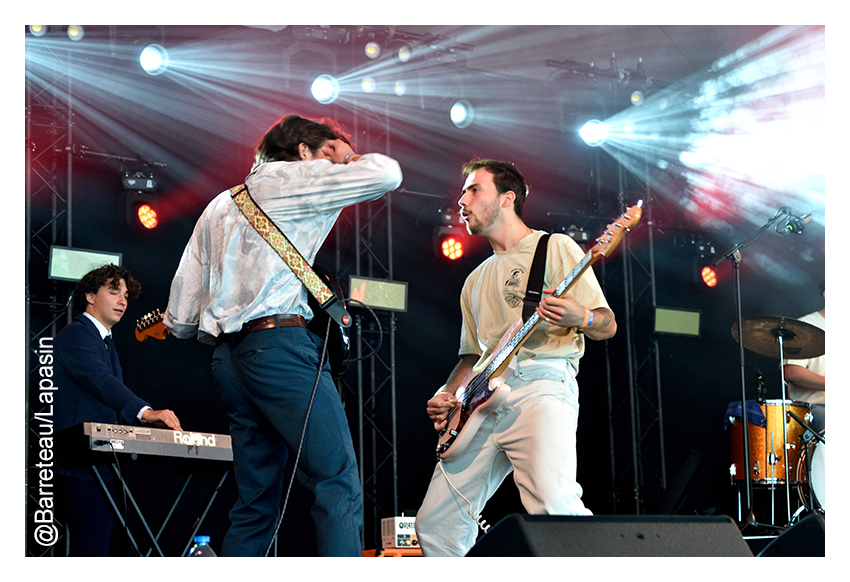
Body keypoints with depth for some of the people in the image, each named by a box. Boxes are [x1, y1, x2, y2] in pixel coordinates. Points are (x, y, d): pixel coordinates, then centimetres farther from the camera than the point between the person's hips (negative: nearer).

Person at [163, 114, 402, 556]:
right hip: (281, 344, -8)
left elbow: (179, 320, 20)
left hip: (228, 355, 8)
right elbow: (387, 174, -4)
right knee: (339, 489, -12)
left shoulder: (217, 207, 26)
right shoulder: (289, 179, 4)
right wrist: (347, 160, 16)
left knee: (256, 503, 10)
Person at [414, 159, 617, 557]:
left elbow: (607, 326, 0)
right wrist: (446, 396, 10)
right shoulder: (477, 280, 28)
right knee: (435, 523, -1)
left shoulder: (555, 247, 7)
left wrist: (579, 318, -23)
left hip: (541, 385, -7)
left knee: (554, 507, -30)